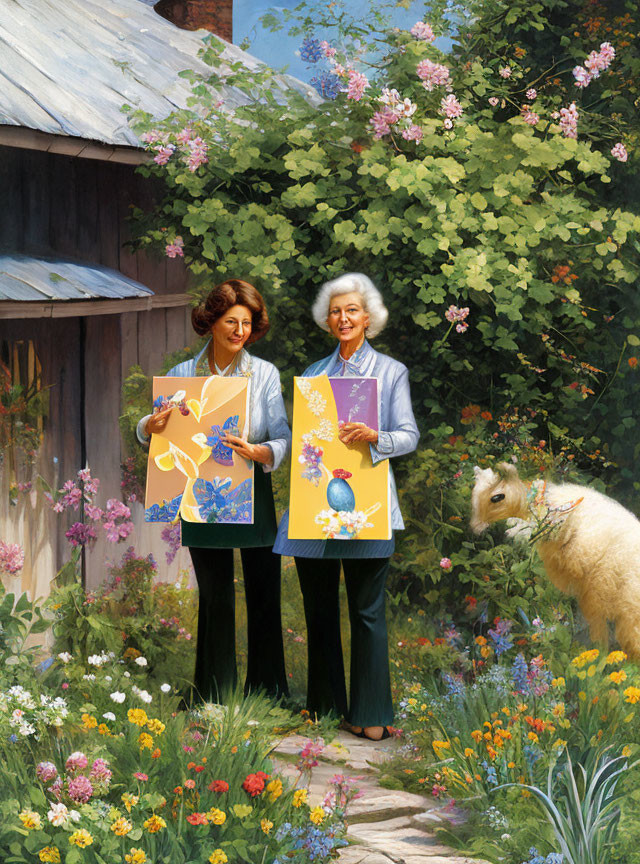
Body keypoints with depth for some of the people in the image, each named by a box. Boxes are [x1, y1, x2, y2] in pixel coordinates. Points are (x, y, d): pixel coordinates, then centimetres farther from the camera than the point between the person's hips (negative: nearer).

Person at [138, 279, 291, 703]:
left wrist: (257, 452, -28)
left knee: (264, 596, 2)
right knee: (215, 600, 6)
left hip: (252, 494, 0)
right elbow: (148, 433, 7)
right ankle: (213, 696, 17)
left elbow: (283, 438, -6)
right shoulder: (183, 374, 3)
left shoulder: (265, 374, 1)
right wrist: (152, 426, -17)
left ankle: (267, 694, 14)